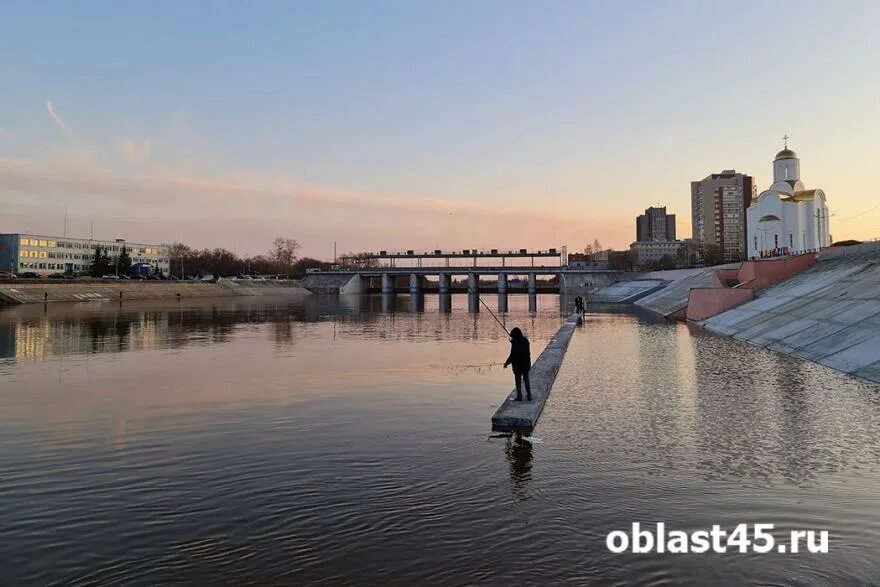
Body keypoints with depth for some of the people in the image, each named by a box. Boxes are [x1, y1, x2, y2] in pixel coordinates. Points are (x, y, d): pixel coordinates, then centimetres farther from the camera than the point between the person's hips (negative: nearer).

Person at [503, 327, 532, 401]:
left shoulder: (515, 343, -21)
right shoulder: (525, 340, 0)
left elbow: (512, 355, -20)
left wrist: (506, 363, -8)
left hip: (517, 365, -6)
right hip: (526, 364, 6)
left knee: (518, 381, 6)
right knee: (526, 380, 15)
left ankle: (519, 397, 8)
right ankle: (529, 396, 18)